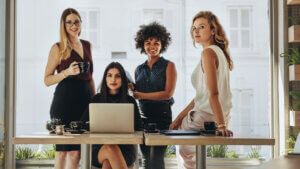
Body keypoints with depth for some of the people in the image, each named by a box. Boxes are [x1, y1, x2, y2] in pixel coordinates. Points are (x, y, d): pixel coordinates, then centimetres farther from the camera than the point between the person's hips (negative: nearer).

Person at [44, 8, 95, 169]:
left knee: (77, 150, 3)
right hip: (64, 101, -5)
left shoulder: (87, 46, 15)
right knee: (63, 149, -3)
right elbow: (47, 80, -1)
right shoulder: (58, 48, 0)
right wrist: (67, 72, -16)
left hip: (85, 100, 5)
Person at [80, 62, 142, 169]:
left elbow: (138, 128, 7)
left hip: (125, 149, 0)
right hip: (99, 147, 1)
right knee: (110, 149, -37)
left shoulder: (130, 101, 11)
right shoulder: (96, 99, 12)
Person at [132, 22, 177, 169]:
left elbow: (168, 94, -10)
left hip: (162, 117, -5)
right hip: (143, 117, 5)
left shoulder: (169, 66, 1)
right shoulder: (139, 69, 15)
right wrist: (131, 89, -2)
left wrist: (140, 95, -11)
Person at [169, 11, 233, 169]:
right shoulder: (219, 52, 12)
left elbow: (213, 93, -26)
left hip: (207, 118, -9)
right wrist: (180, 116, 11)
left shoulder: (208, 52, -16)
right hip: (223, 116, 9)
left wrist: (221, 125, -32)